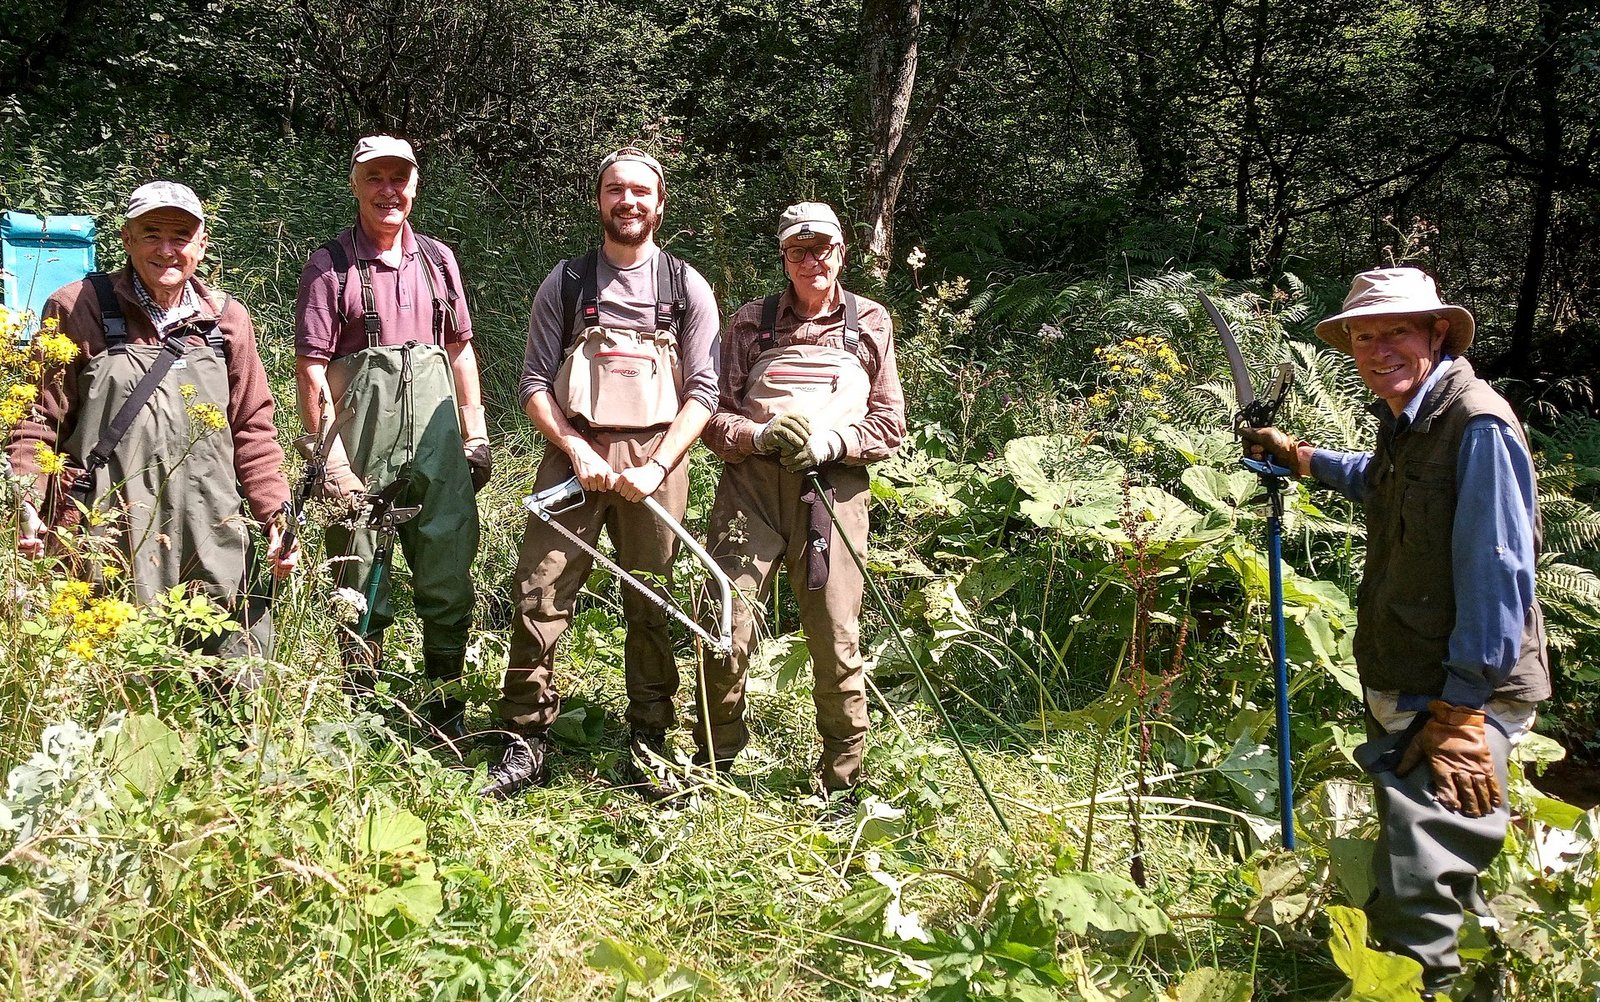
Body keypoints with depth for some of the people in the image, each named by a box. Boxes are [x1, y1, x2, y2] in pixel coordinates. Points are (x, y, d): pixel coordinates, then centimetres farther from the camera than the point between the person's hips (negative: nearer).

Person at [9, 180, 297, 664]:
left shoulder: (228, 320, 12)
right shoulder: (78, 309, 2)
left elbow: (252, 429, 16)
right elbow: (40, 415, 2)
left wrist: (275, 515, 8)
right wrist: (25, 504, -11)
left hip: (213, 553, 3)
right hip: (105, 546, -3)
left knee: (237, 696, 5)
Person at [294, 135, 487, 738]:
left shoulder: (438, 259, 14)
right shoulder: (330, 265, 1)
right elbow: (310, 367, -4)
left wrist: (476, 435, 13)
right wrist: (327, 453, -11)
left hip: (436, 439, 4)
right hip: (361, 444, -3)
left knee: (449, 577, 5)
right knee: (360, 584, 3)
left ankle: (444, 704, 18)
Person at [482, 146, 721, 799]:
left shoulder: (687, 287, 9)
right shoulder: (565, 283, 11)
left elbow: (702, 391, 3)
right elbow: (535, 382, 7)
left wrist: (657, 466, -10)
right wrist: (577, 451, -8)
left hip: (654, 459, 0)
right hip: (574, 454, 0)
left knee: (651, 604, 3)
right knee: (539, 594, -8)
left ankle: (648, 744, 15)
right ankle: (526, 742, 0)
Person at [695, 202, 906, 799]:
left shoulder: (871, 324, 14)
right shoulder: (752, 321, 14)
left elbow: (890, 425, 10)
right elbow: (714, 413, 9)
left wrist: (830, 442, -8)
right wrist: (760, 436, -11)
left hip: (833, 487, 0)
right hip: (751, 483, 0)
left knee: (837, 642, -2)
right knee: (729, 629, -7)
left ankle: (842, 778, 13)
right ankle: (712, 763, 13)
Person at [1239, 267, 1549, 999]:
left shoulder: (1477, 426, -18)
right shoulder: (1403, 418, 11)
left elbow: (1497, 573, -22)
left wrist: (1461, 708, -23)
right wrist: (1301, 459, 32)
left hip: (1462, 698, -10)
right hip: (1402, 692, 10)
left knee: (1413, 894, -16)